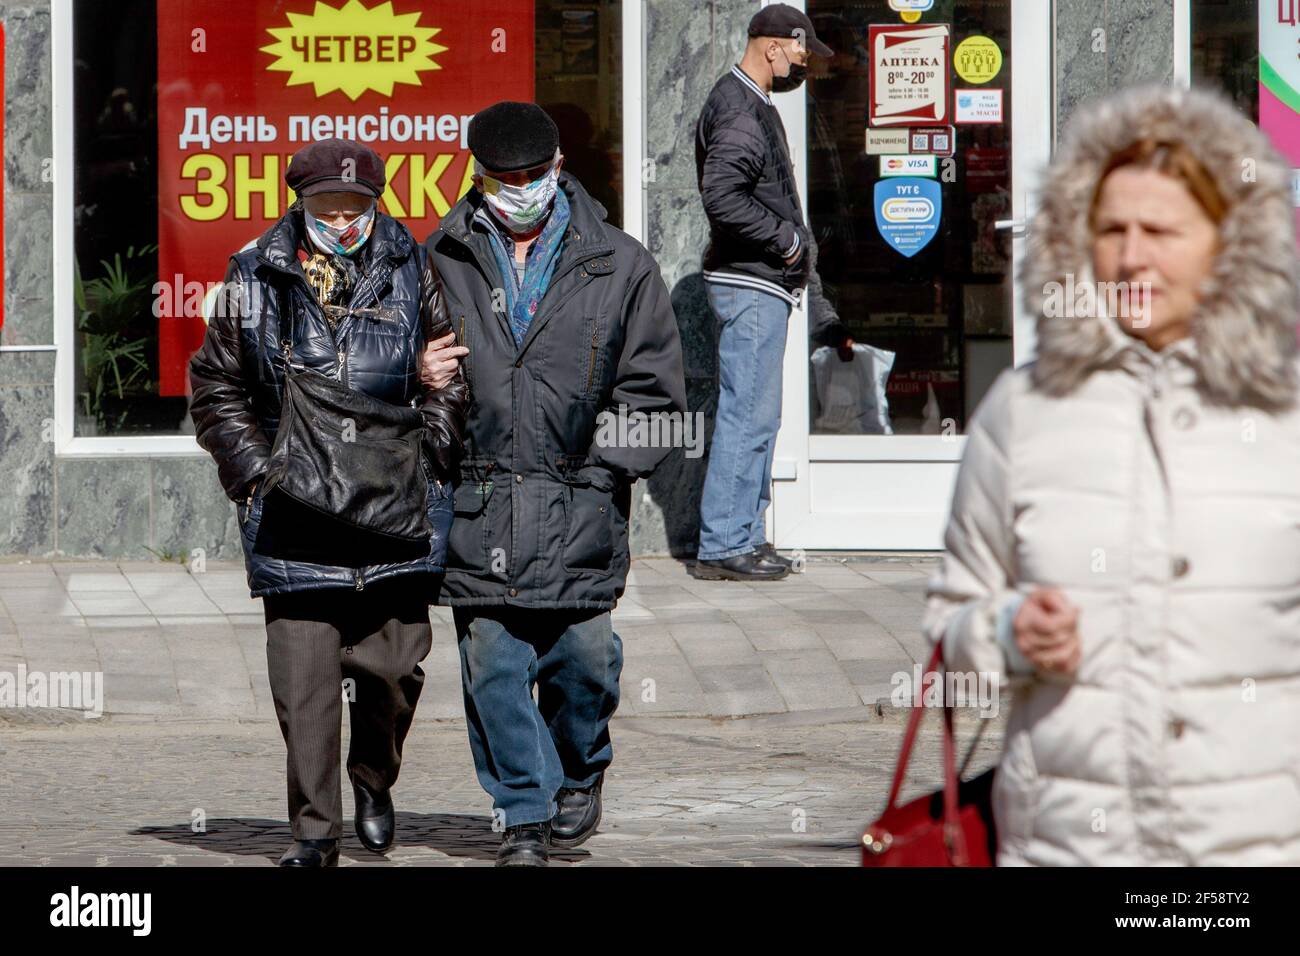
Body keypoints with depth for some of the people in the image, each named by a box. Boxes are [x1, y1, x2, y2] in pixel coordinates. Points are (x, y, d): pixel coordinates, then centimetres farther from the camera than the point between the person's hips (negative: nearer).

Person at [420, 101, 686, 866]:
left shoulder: (618, 266, 6)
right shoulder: (439, 264, 7)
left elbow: (653, 387, 9)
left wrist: (606, 469, -1)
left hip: (579, 507, -1)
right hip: (476, 510, 1)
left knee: (583, 654, -1)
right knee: (493, 666, -1)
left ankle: (579, 773, 28)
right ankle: (524, 814, 11)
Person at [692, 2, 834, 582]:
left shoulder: (751, 105, 18)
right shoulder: (739, 110, -15)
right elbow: (723, 197, -27)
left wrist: (791, 241, 14)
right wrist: (786, 239, -17)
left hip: (762, 284, 11)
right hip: (750, 285, -11)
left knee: (754, 415, 13)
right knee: (748, 415, -9)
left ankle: (744, 538, 18)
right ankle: (722, 547, -8)